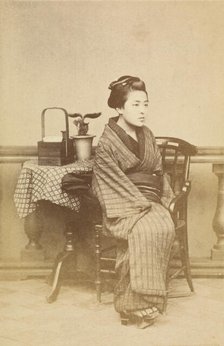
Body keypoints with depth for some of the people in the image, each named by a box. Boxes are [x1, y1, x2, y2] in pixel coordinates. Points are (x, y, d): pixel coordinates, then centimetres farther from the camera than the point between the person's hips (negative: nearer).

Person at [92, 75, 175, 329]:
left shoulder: (147, 135, 15)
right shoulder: (106, 144, -6)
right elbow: (115, 184, -11)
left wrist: (167, 199, 7)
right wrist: (141, 204, -17)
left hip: (151, 203, 5)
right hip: (124, 207, -5)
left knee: (166, 228, -27)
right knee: (145, 231, -35)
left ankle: (132, 303, -22)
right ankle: (138, 305, -27)